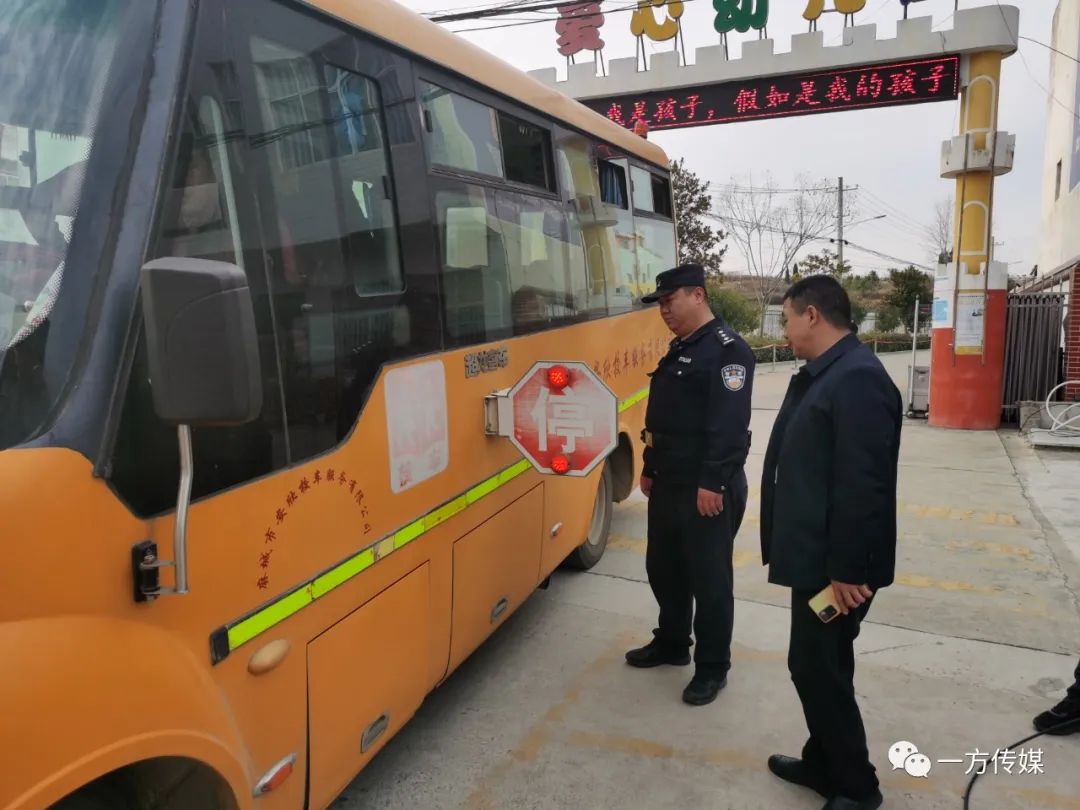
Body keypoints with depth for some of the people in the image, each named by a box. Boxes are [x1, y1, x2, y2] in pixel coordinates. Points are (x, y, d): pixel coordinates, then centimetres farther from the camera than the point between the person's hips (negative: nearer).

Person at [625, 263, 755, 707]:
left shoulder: (727, 349, -15)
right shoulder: (680, 349, 15)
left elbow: (729, 425, -23)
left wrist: (713, 484, -25)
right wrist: (650, 469, 20)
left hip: (707, 490, -10)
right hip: (669, 483, 10)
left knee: (709, 579, 3)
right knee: (663, 568, 19)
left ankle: (712, 667, 18)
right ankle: (671, 643, 37)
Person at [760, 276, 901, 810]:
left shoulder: (857, 378, -22)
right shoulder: (822, 374, 11)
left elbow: (862, 485, -26)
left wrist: (847, 569, -22)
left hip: (837, 564, -10)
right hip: (816, 555, 10)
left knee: (816, 666, 1)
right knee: (820, 664, 19)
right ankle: (824, 765, 36)